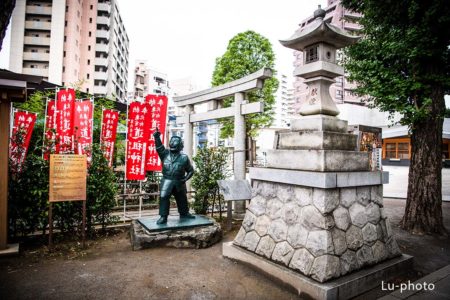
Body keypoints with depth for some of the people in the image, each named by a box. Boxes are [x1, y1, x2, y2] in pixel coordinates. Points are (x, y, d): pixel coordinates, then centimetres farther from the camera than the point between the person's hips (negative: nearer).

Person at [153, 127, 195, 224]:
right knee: (163, 197, -11)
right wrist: (157, 137, -30)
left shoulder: (184, 157, 0)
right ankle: (163, 217, 0)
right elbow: (159, 147, -14)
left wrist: (185, 178, -7)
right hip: (167, 181, 0)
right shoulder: (165, 153, 3)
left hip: (179, 182, 1)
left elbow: (191, 170, 6)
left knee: (182, 199, 14)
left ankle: (184, 214, 35)